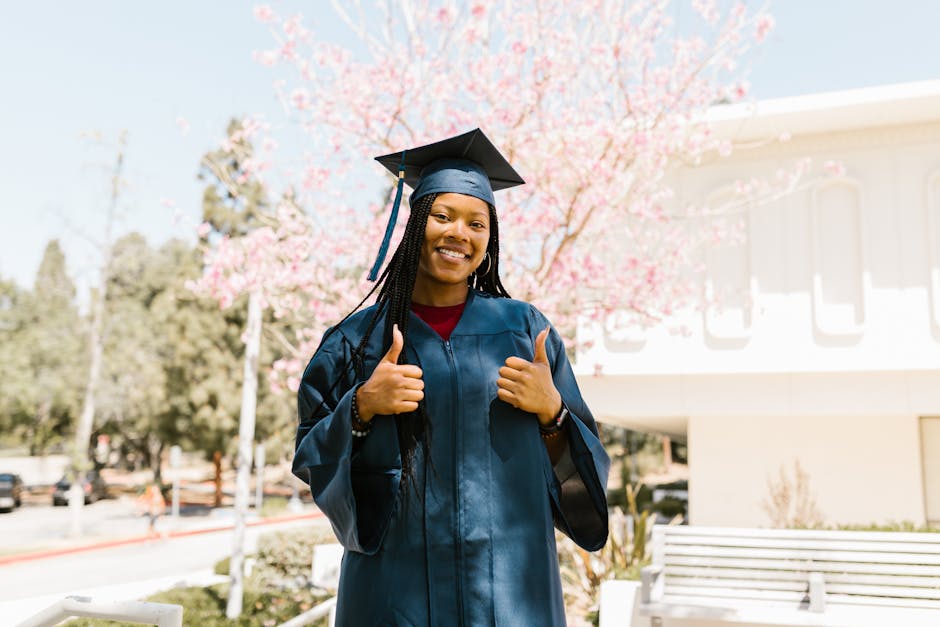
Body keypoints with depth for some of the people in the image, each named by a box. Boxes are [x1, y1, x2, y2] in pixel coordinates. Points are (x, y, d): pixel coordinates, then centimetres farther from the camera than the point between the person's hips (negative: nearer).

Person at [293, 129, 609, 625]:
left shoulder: (523, 327, 3)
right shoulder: (359, 337, 2)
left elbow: (577, 465, 5)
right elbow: (312, 460, 3)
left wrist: (551, 410, -14)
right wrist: (361, 407, -14)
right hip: (397, 580, 0)